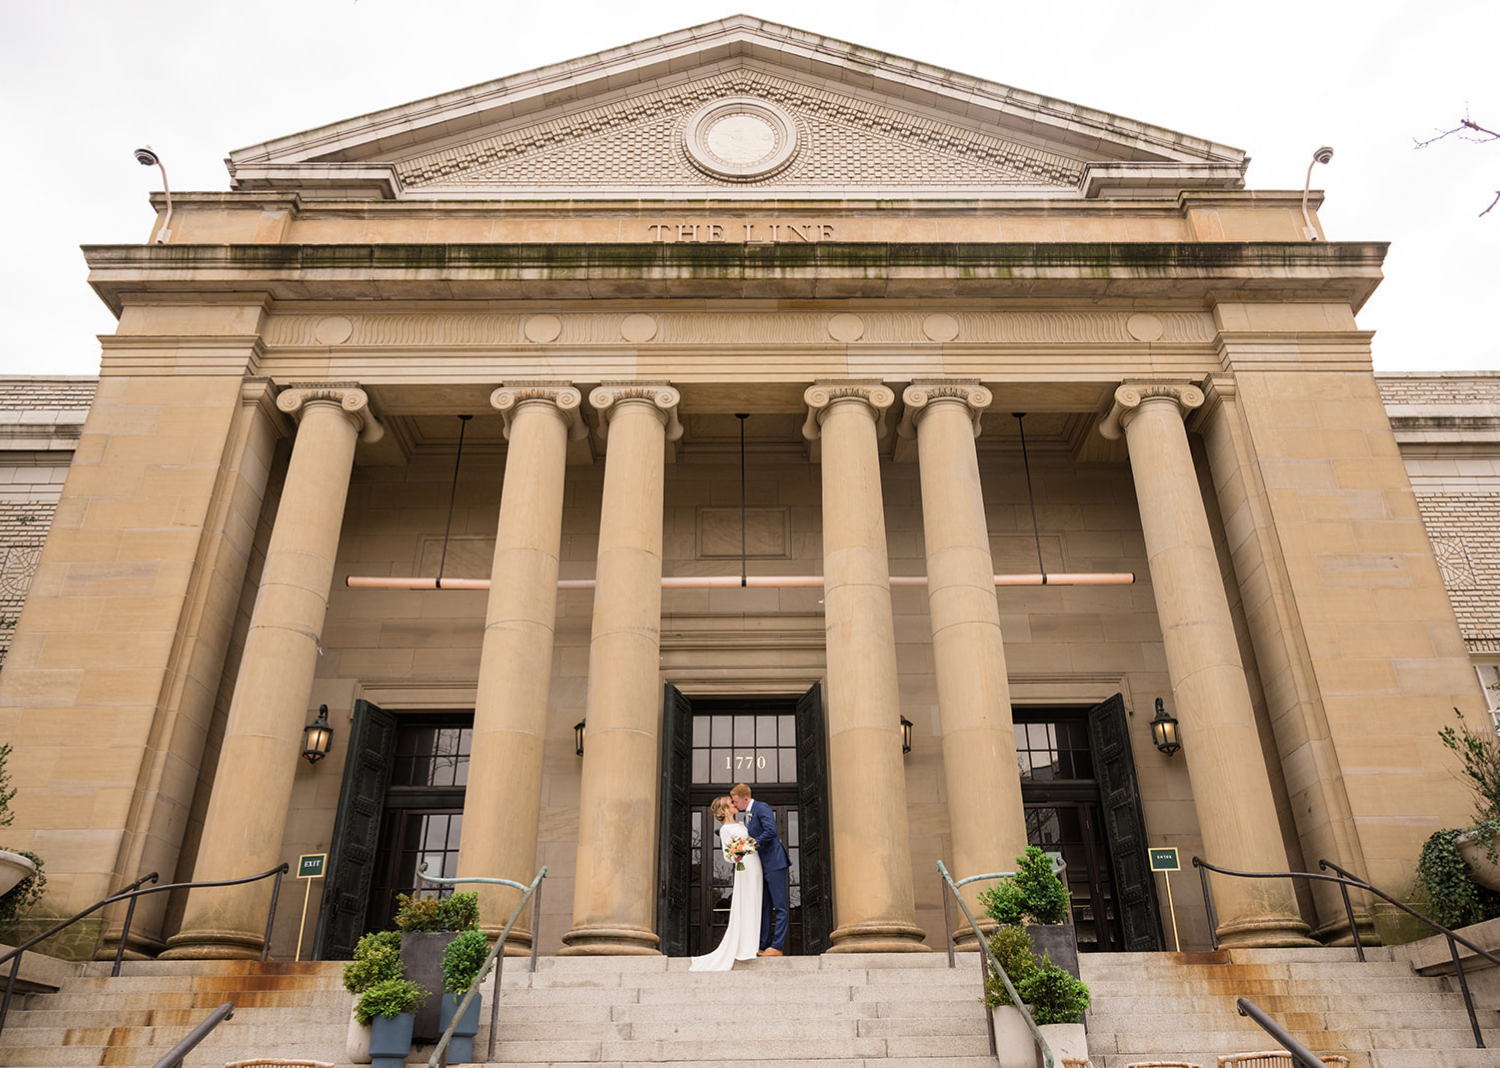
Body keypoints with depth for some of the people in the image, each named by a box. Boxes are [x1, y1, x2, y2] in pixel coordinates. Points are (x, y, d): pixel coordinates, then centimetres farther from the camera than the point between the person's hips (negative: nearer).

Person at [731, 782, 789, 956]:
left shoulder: (762, 808, -12)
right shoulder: (747, 815, 16)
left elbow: (771, 830, -24)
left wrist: (753, 844, -20)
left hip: (774, 863, -10)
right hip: (762, 866, 10)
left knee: (779, 906, -5)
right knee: (764, 907, 11)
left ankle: (777, 947, -4)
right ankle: (763, 947, 16)